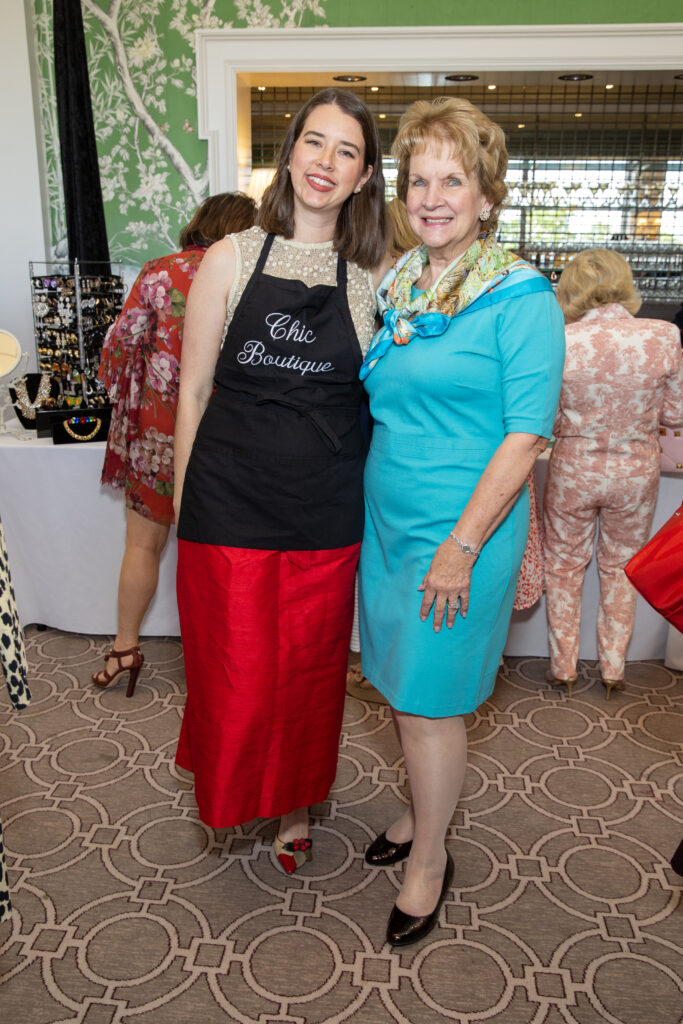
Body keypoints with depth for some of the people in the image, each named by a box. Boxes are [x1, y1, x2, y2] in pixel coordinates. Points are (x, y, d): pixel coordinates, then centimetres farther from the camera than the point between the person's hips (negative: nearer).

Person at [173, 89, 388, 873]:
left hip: (326, 514, 2)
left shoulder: (370, 280, 5)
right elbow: (194, 388, 1)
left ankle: (294, 801, 42)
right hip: (232, 506, -2)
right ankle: (230, 793, 40)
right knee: (237, 675, 7)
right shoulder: (231, 259, -1)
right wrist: (184, 501, 1)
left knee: (310, 670, 14)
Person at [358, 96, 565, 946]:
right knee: (399, 684, 18)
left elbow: (527, 433, -16)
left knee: (428, 701, 3)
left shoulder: (520, 298, -11)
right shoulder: (396, 288, 9)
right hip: (386, 517, 7)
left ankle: (430, 857, 28)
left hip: (461, 530, -6)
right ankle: (422, 811, 42)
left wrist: (463, 545, -19)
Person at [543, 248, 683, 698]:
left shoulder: (560, 341, -15)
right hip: (636, 472, 1)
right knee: (621, 568, 19)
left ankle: (563, 667, 28)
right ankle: (614, 669, 31)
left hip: (574, 470, -1)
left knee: (565, 566, 18)